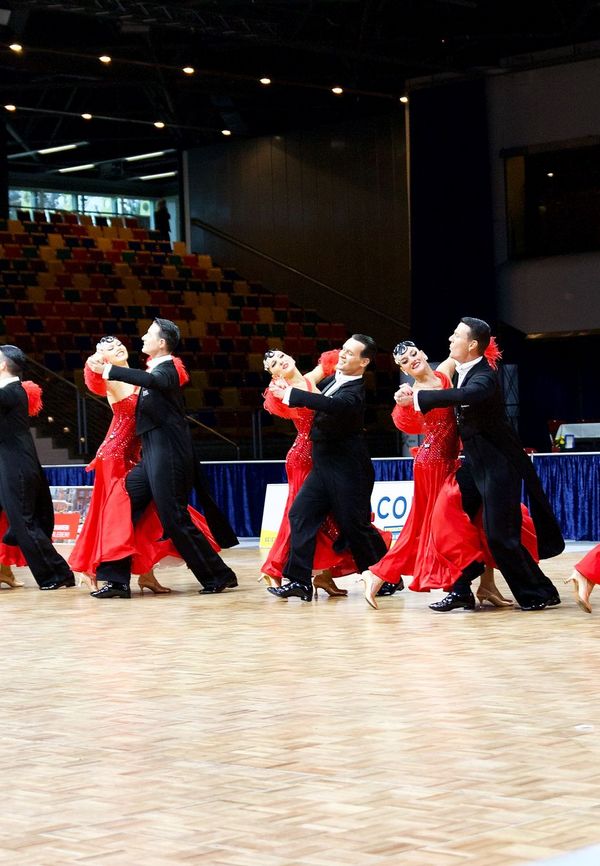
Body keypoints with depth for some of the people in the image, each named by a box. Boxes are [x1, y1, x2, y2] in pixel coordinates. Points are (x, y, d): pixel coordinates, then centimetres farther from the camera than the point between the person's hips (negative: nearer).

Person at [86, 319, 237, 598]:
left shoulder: (166, 369, -13)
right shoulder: (156, 369, 15)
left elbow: (151, 380, -35)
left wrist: (109, 371, -41)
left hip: (167, 456, -9)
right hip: (151, 456, 9)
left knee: (174, 519, -6)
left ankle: (219, 576, 5)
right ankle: (117, 580, 6)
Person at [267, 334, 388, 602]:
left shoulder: (354, 392, -21)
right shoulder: (334, 379, 6)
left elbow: (332, 404, -40)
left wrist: (289, 393, -42)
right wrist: (287, 391, 6)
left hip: (348, 470, -8)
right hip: (324, 466, 8)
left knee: (354, 525, 0)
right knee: (300, 515, 0)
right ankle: (300, 581, 0)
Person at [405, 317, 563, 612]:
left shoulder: (484, 378, -23)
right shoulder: (460, 372, 5)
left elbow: (463, 396, -43)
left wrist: (417, 398, -42)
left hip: (498, 463, -9)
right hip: (474, 462, 9)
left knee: (499, 534, -6)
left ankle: (540, 593, 8)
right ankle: (461, 590, 12)